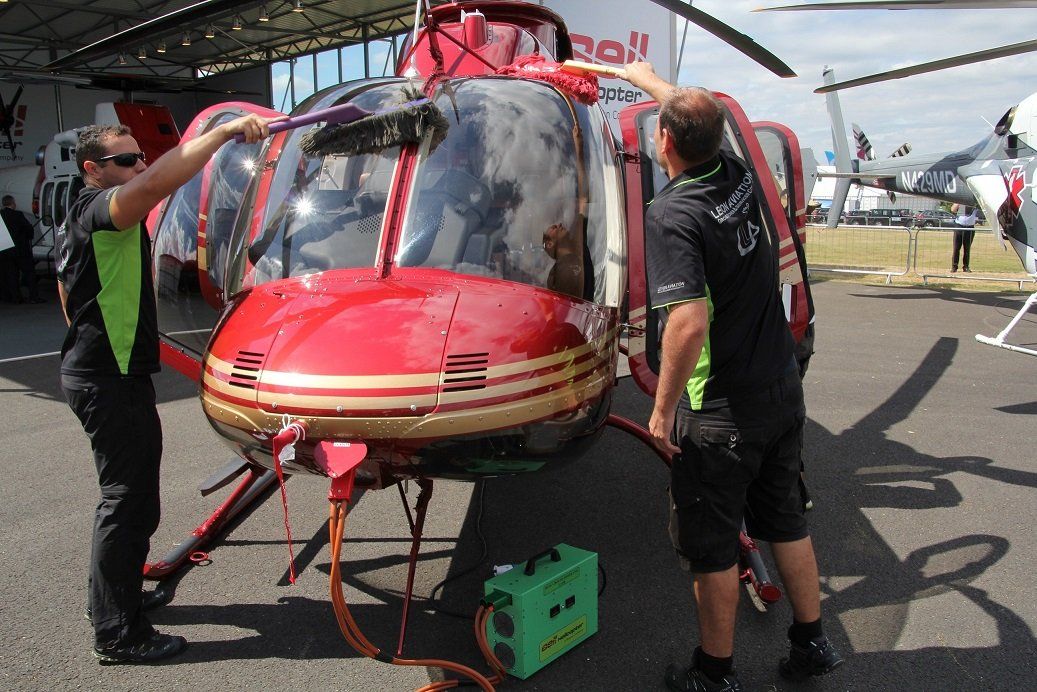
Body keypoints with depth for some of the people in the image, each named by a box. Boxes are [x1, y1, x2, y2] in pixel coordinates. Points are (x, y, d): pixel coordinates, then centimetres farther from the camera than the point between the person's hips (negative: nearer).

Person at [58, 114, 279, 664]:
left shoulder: (75, 222, 18)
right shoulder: (99, 209, -16)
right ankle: (117, 635, 4)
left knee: (126, 494, 21)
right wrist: (224, 131, -36)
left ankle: (111, 597, 36)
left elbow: (68, 295, 27)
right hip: (110, 380, -11)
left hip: (93, 369, 11)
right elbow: (157, 183, -36)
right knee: (129, 500, -5)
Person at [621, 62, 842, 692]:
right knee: (786, 521, 22)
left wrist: (663, 409, -21)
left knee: (710, 546, 10)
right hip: (784, 391, 8)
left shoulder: (671, 215, -22)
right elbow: (702, 115, 21)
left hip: (721, 412, -7)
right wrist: (647, 78, 35)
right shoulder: (739, 178, 0)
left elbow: (689, 321, -33)